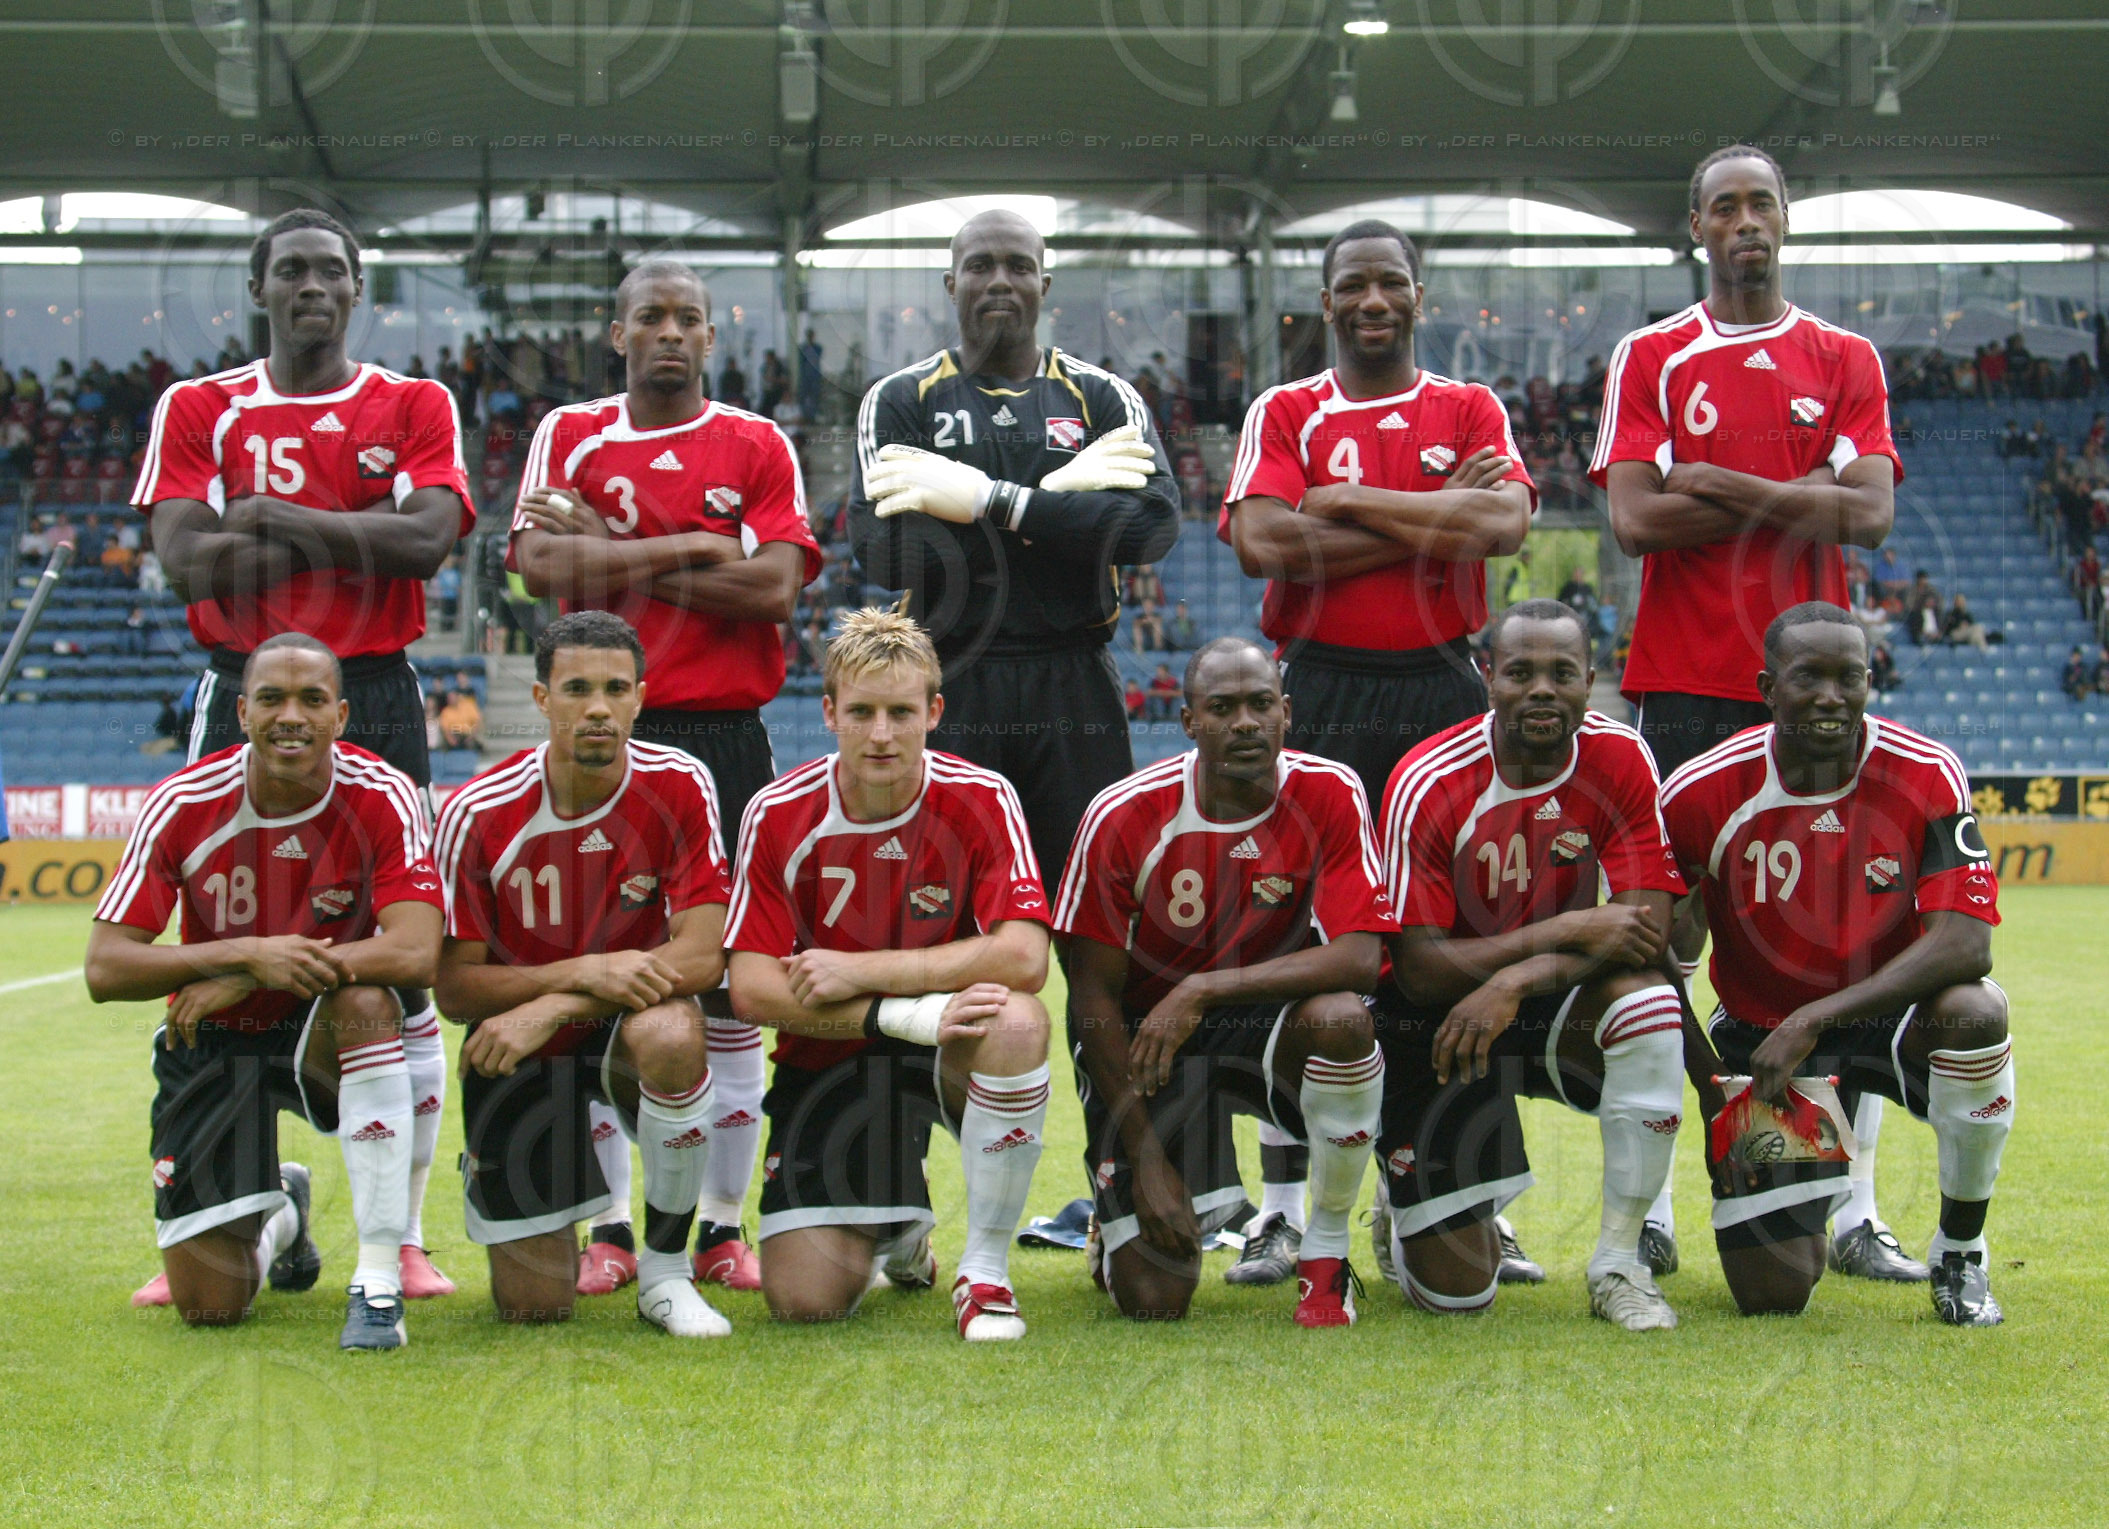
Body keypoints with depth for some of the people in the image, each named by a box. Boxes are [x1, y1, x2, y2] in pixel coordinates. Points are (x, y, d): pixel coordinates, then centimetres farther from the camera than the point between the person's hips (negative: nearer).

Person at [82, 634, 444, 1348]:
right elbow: (105, 969, -18)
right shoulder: (182, 806, -15)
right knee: (207, 1307, -8)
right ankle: (279, 1216, 32)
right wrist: (248, 953, -33)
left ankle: (380, 1280, -32)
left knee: (365, 999, -39)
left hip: (327, 1041, -1)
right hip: (213, 1047, 1)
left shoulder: (381, 796, -18)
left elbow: (414, 952, -31)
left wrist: (243, 980, -31)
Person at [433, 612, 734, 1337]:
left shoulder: (679, 787, -15)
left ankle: (665, 1269, -15)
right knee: (535, 1305, -5)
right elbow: (455, 990, -13)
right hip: (519, 1054, 0)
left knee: (672, 1034, -39)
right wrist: (583, 972, -28)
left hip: (629, 1029, 0)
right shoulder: (478, 814, -15)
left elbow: (702, 955, -20)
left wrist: (552, 1008, -26)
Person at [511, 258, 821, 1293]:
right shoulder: (570, 437, 8)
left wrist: (616, 556, -7)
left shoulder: (758, 448, 6)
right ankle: (612, 1221, 8)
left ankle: (723, 1224, 8)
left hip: (724, 739, 0)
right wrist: (690, 548, -10)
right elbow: (543, 563, -9)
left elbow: (775, 589, -8)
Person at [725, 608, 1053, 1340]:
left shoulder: (981, 800, -12)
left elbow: (1022, 957, -23)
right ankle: (898, 1234, 28)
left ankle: (984, 1270, -18)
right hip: (829, 1060, 1)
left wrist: (860, 971, -24)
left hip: (948, 1055, -1)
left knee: (1016, 1021, -37)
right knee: (803, 1301, -12)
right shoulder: (779, 816, -10)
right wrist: (908, 1015, -27)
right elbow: (753, 989, -15)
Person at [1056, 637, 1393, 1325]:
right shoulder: (1124, 817, -18)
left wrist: (1203, 990, -33)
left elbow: (1359, 958, -26)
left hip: (1269, 1021, 1)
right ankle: (1120, 1227, 26)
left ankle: (1325, 1255, -12)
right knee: (1154, 1300, -15)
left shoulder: (1330, 797, -15)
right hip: (1144, 1039, -1)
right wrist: (1147, 1158, -17)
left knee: (1342, 1018, -36)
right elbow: (1094, 998, -12)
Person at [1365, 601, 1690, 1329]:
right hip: (1434, 1022, -2)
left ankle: (1618, 1263, -17)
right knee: (1457, 1291, -8)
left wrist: (1517, 981, -32)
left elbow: (1648, 930, -18)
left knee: (1647, 1000, -34)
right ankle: (1405, 1213, 33)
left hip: (1552, 1002, 2)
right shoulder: (1429, 784, -20)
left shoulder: (1619, 758, -13)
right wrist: (1567, 930, -29)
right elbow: (1419, 969, -21)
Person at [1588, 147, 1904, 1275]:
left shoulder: (1846, 362, 11)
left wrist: (1716, 486, -7)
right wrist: (1799, 496, -5)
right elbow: (1633, 520, -6)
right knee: (1664, 934, -3)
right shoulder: (1650, 360, 7)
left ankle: (1852, 1205, 3)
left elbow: (1870, 513, -4)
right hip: (1684, 684, -1)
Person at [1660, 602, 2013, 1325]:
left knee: (1974, 1013, -37)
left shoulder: (1926, 776, -18)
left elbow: (1964, 944, -27)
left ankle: (1960, 1251, -10)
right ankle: (1836, 1230, 33)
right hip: (1759, 1034, 0)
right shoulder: (1702, 794, -16)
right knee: (1772, 1293, -10)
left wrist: (1814, 1021, -33)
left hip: (1889, 1010, 0)